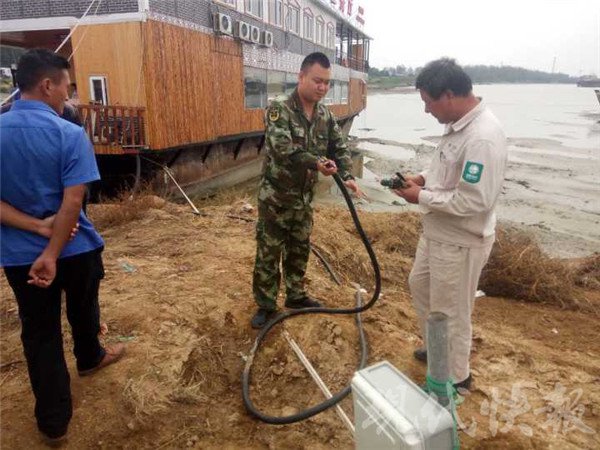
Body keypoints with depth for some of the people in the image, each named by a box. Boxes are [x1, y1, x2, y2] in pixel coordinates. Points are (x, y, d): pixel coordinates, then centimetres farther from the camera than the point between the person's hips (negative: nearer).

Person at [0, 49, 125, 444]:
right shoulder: (70, 134, -16)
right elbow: (72, 202, -23)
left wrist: (37, 227, -14)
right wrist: (52, 254, -20)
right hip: (75, 247, -2)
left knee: (39, 334, 12)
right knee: (83, 313, 24)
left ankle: (53, 421, 22)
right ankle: (90, 358, 53)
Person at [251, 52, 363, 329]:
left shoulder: (325, 115, 4)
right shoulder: (279, 109, -17)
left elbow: (340, 148, 5)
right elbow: (282, 148, -30)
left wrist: (347, 176, -14)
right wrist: (316, 163, -39)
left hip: (304, 197, 6)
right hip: (275, 197, -6)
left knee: (299, 250, 18)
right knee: (268, 253, 4)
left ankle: (296, 296, 36)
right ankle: (265, 305, 19)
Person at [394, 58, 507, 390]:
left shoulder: (483, 137, -28)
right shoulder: (458, 124, 3)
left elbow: (474, 201, -30)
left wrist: (422, 197, -20)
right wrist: (424, 178, 1)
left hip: (460, 242, -10)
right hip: (437, 232, 10)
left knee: (450, 313, 7)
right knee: (419, 286, 26)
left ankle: (455, 377, 31)